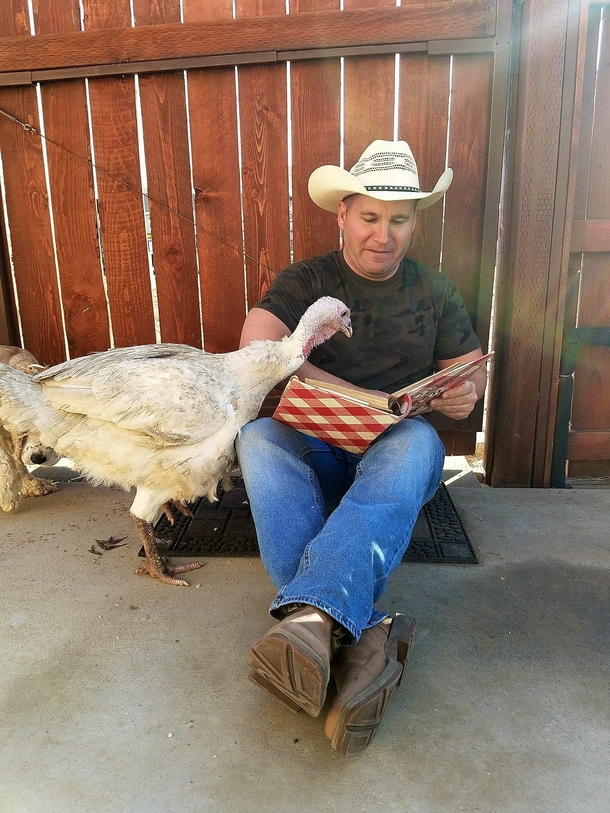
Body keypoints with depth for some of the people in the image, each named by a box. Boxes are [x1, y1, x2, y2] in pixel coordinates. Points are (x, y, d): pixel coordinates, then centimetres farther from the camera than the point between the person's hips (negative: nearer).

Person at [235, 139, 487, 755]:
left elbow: (472, 367, 16)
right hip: (315, 449, 0)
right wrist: (359, 398, -22)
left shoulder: (435, 292, 13)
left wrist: (467, 392, -10)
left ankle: (312, 618, -50)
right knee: (258, 437, -33)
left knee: (417, 442, -35)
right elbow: (256, 348, -13)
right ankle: (365, 637, -42)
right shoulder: (304, 281, 5)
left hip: (394, 448, 1)